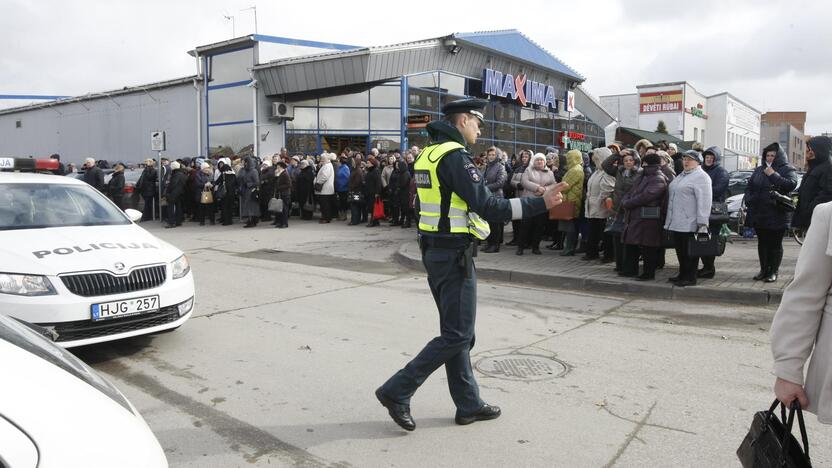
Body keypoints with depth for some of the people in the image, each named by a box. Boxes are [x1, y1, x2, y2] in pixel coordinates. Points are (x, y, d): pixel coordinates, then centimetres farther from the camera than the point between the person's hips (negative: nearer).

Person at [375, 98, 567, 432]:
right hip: (454, 255, -10)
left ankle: (469, 405, 24)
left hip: (434, 251, 10)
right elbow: (487, 205, -23)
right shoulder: (455, 156, -17)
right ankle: (397, 391, 2)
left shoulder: (428, 154, 13)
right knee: (458, 335, -1)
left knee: (455, 331, 14)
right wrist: (540, 203, -20)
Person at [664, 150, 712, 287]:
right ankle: (683, 274, 23)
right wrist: (670, 219, 23)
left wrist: (702, 222, -22)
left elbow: (704, 201, -16)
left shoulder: (701, 177, -8)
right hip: (677, 222, 9)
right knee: (680, 250, 13)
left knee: (690, 251, -3)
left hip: (690, 223, -9)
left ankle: (690, 278, 3)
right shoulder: (681, 176, 20)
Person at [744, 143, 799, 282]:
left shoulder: (787, 170, -1)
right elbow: (749, 186, 19)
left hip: (777, 216, -5)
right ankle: (764, 270, 21)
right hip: (759, 214, 5)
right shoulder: (759, 170, 14)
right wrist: (749, 200, 4)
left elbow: (791, 184, -20)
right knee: (762, 243, 12)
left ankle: (773, 272, 11)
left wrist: (773, 175, -17)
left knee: (775, 244, 2)